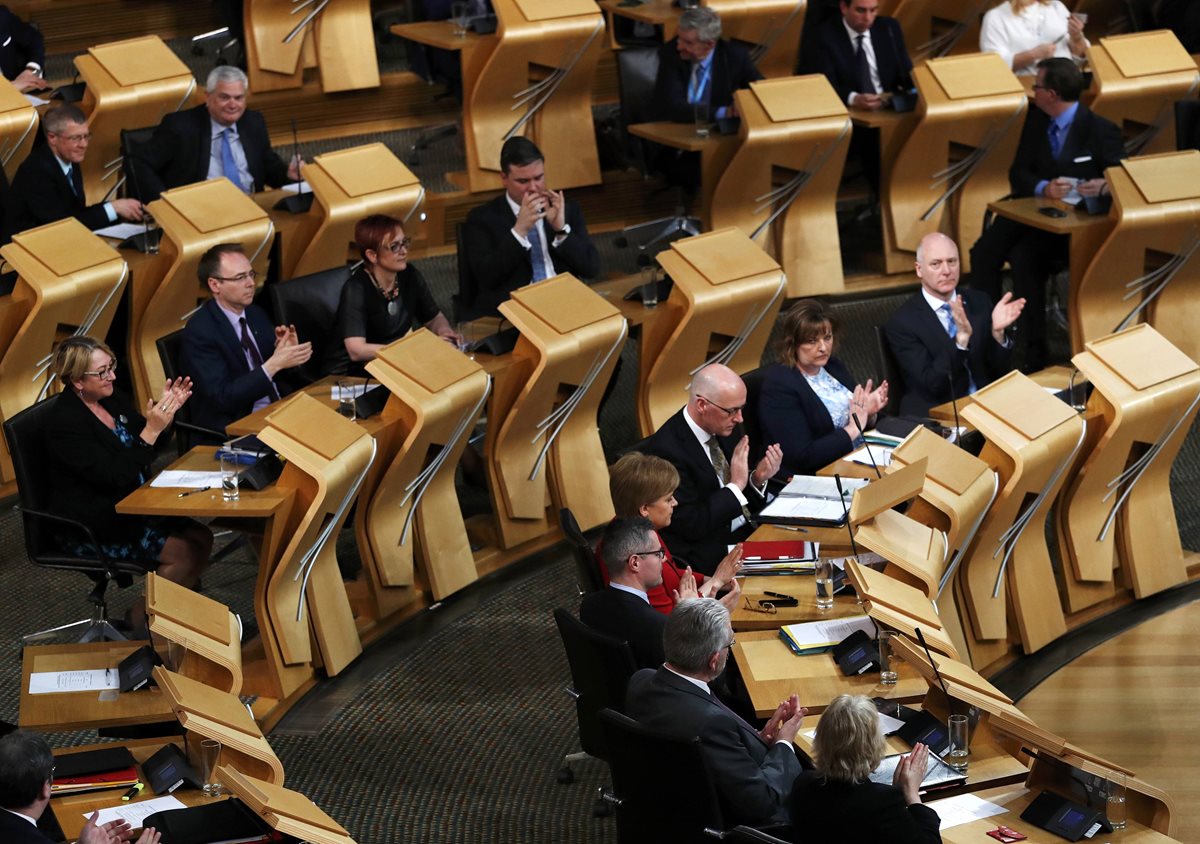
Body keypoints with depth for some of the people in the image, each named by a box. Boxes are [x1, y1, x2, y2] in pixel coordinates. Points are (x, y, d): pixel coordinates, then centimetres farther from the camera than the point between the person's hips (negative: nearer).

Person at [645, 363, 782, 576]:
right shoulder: (667, 450, -20)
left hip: (749, 531, 8)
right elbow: (691, 525, -20)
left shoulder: (720, 429, 4)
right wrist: (736, 485, -17)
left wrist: (758, 479, -7)